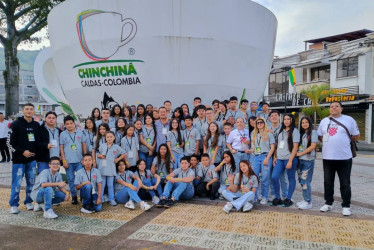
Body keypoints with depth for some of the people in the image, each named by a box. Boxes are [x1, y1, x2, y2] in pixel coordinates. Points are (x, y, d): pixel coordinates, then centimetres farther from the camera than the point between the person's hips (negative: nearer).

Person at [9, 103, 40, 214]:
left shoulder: (36, 125, 9)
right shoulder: (16, 124, -5)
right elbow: (11, 142, -7)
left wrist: (35, 152, 4)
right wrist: (22, 151, -14)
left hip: (32, 159, 4)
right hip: (19, 159, -4)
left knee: (31, 182, 9)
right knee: (17, 183, -1)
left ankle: (29, 202, 22)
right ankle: (14, 205, 12)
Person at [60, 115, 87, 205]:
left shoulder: (80, 133, 5)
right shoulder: (63, 134, 4)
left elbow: (84, 145, 8)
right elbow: (61, 148, 3)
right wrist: (64, 161, -3)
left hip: (79, 160, 0)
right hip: (68, 161, 0)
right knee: (71, 179, 7)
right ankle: (74, 197, 16)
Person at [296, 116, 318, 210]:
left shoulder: (313, 132, -3)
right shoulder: (301, 133, 16)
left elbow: (313, 146, -11)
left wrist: (301, 153, -9)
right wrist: (297, 154, 0)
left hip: (308, 161, -6)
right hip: (300, 160, 6)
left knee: (305, 182, -7)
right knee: (301, 181, 9)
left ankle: (308, 202, 1)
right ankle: (305, 200, 19)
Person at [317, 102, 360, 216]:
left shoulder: (349, 120, -2)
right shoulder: (324, 121, 8)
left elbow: (356, 136, 3)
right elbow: (319, 136, 16)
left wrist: (344, 140, 7)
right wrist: (329, 143, 6)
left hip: (344, 157, -3)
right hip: (327, 157, 3)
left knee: (345, 184, 5)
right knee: (328, 182, 12)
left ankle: (346, 206, 18)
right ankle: (328, 203, 25)